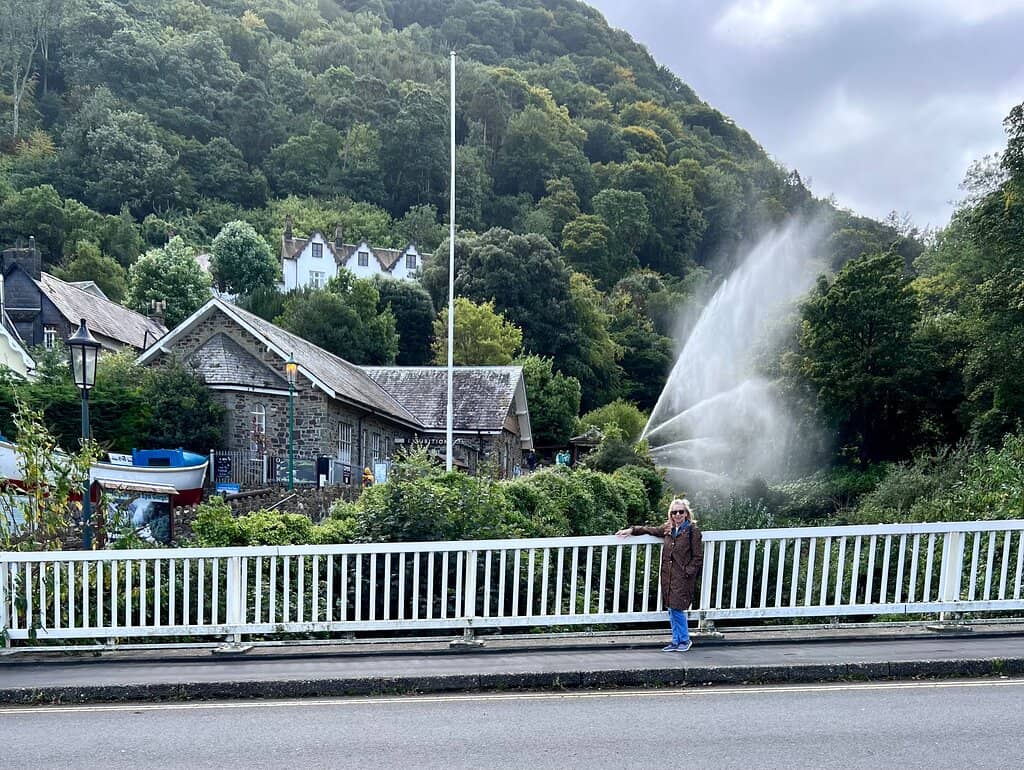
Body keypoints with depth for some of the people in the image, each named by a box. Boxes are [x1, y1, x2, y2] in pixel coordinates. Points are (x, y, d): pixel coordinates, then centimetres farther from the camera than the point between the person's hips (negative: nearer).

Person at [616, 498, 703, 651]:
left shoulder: (693, 530, -6)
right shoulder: (668, 528, 10)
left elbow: (698, 557, -6)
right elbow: (650, 530, 22)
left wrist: (687, 572, -13)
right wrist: (632, 530, 14)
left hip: (682, 577, -6)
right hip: (668, 575, 6)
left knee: (676, 609, -6)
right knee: (672, 610, 9)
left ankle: (685, 640, 14)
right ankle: (676, 642, 20)